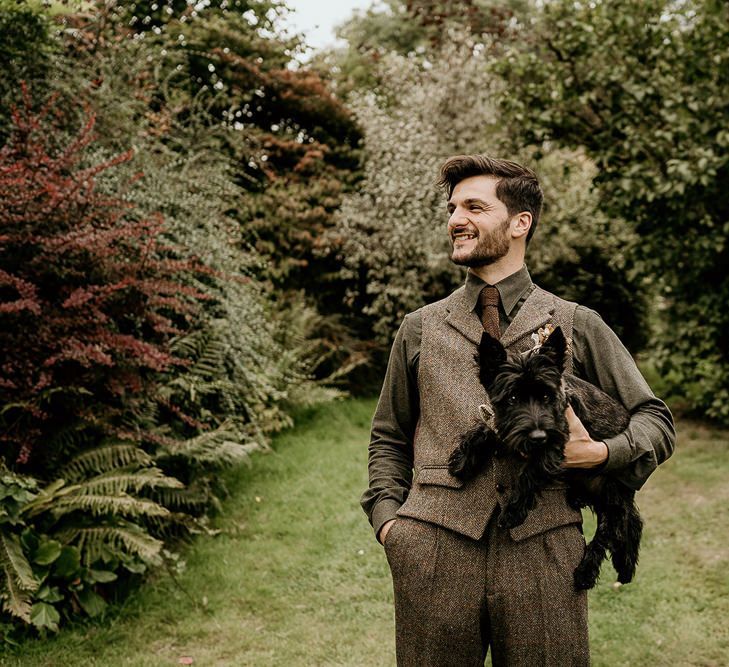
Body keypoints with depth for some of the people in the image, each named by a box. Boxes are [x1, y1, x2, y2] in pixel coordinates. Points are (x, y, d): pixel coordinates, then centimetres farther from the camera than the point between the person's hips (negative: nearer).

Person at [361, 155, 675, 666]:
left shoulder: (577, 326, 9)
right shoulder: (420, 329, 13)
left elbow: (656, 419, 12)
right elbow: (389, 438, 20)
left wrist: (601, 453, -8)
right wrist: (386, 515, 4)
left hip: (543, 549, -1)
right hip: (433, 550, 1)